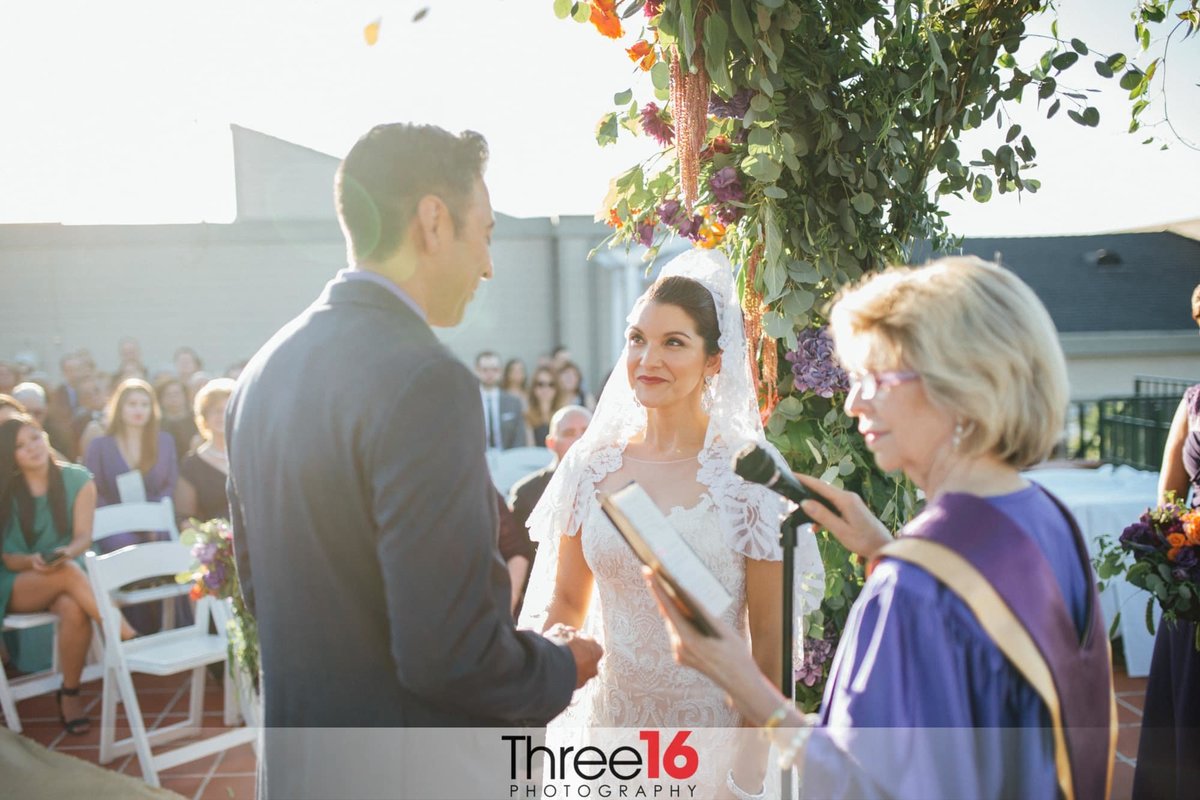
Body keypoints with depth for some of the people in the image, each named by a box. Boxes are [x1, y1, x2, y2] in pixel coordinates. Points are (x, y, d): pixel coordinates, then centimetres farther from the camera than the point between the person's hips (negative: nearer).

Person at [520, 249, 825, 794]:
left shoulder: (748, 476, -13)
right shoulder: (590, 467, -3)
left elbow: (770, 638, -9)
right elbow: (566, 602, 7)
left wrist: (751, 764, -10)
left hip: (712, 733, -3)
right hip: (611, 723, 3)